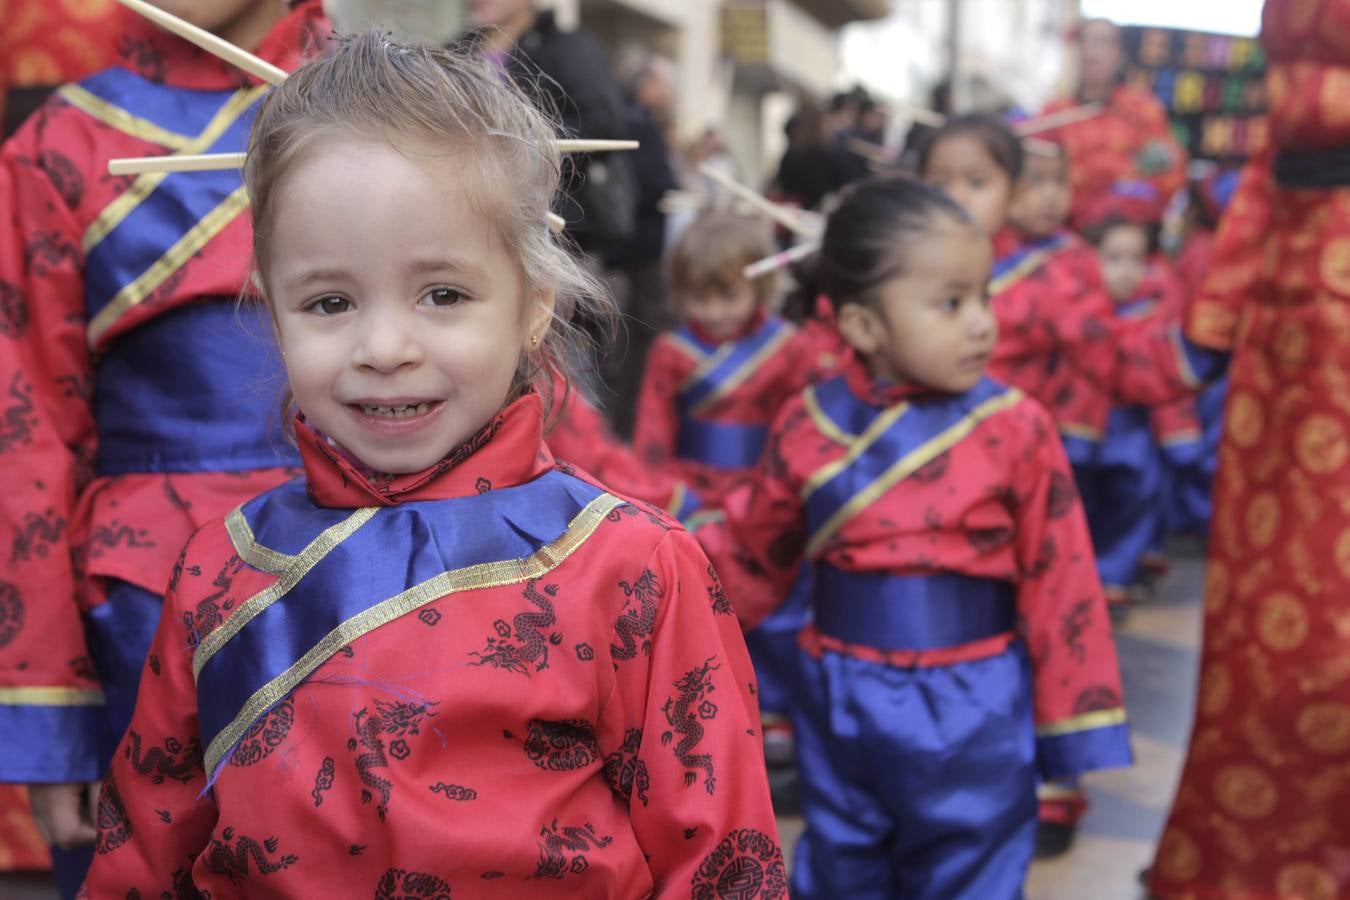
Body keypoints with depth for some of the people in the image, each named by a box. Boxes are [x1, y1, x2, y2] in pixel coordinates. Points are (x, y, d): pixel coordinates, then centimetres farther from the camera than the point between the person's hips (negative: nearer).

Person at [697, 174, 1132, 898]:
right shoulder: (808, 426, -6)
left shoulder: (1014, 428, -11)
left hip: (973, 713, -2)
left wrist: (1074, 723, -3)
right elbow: (750, 560, 6)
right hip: (842, 704, 2)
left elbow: (1060, 584, -7)